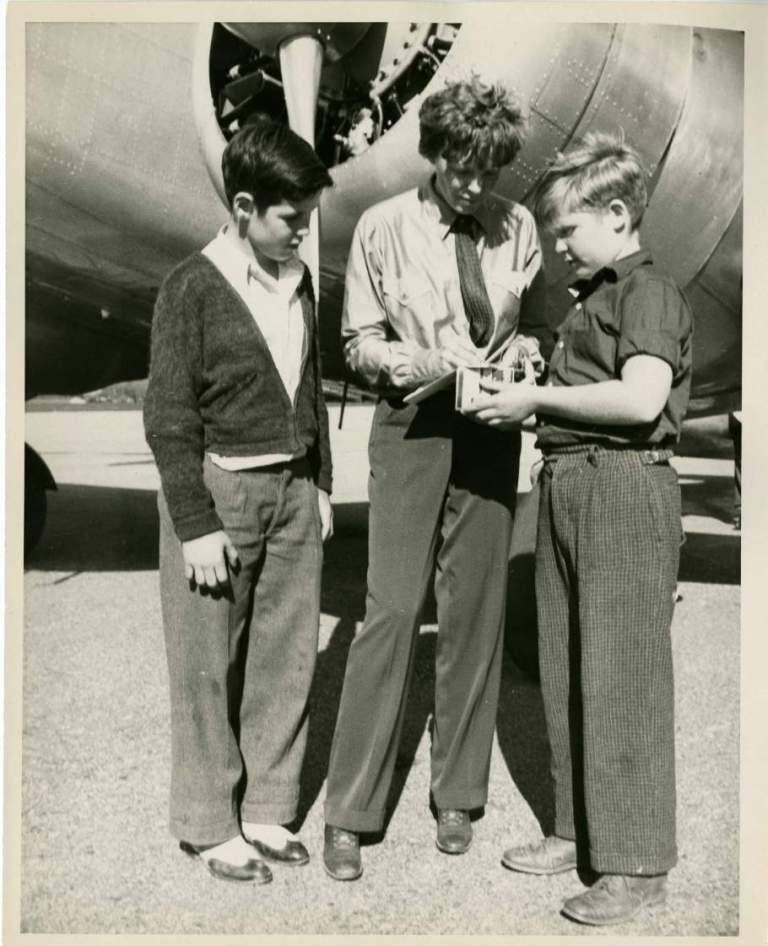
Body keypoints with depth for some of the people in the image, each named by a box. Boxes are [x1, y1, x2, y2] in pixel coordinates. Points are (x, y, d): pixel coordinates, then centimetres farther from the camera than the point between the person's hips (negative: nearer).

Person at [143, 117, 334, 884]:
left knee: (286, 657, 11)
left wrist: (320, 482, 14)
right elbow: (168, 417, -11)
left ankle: (267, 810, 26)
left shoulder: (299, 280, 8)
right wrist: (196, 526, -14)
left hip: (293, 489, 6)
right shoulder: (192, 288, -10)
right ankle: (208, 826, 21)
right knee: (209, 668, 5)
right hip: (217, 490, -6)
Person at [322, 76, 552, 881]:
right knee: (392, 612, -6)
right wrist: (409, 360, -17)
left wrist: (521, 353, -10)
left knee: (476, 613, 8)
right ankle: (349, 813, 7)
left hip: (490, 434, 3)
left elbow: (534, 327, 12)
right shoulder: (383, 227, -3)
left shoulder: (516, 226, 1)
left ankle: (457, 797, 25)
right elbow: (358, 343, 1)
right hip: (412, 429, -2)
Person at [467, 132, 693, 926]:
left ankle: (638, 861, 11)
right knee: (565, 673, 13)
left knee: (621, 676, -2)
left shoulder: (649, 294, -8)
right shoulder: (588, 296, 19)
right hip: (565, 485, 9)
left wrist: (537, 399, -15)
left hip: (625, 488, -9)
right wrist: (526, 393, 7)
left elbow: (641, 399, -23)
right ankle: (580, 828, 28)